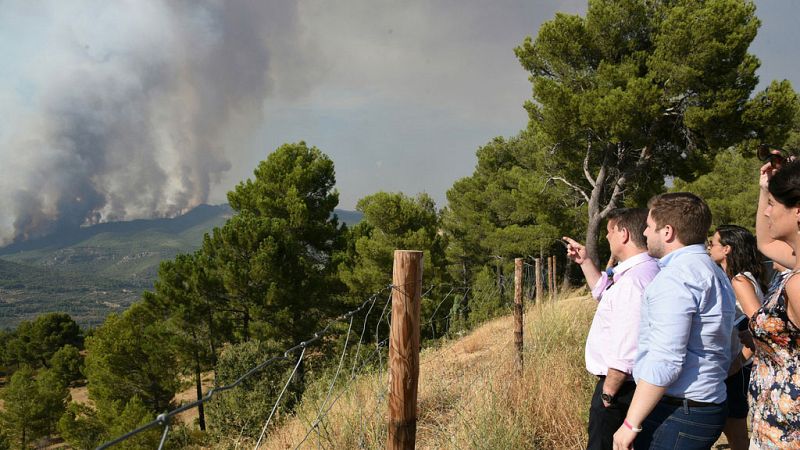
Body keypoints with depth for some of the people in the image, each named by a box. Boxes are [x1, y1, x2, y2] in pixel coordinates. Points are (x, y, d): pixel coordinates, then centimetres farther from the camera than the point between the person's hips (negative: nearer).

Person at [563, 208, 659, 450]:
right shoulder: (642, 271, 10)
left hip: (620, 385, -10)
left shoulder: (633, 280, -24)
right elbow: (604, 292, 30)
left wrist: (608, 392, -19)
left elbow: (626, 348, -27)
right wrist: (585, 261, 22)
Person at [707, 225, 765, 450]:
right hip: (728, 367, 8)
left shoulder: (740, 281, -15)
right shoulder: (730, 279, 10)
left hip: (737, 370, -8)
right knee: (730, 428, 17)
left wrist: (737, 363, -20)